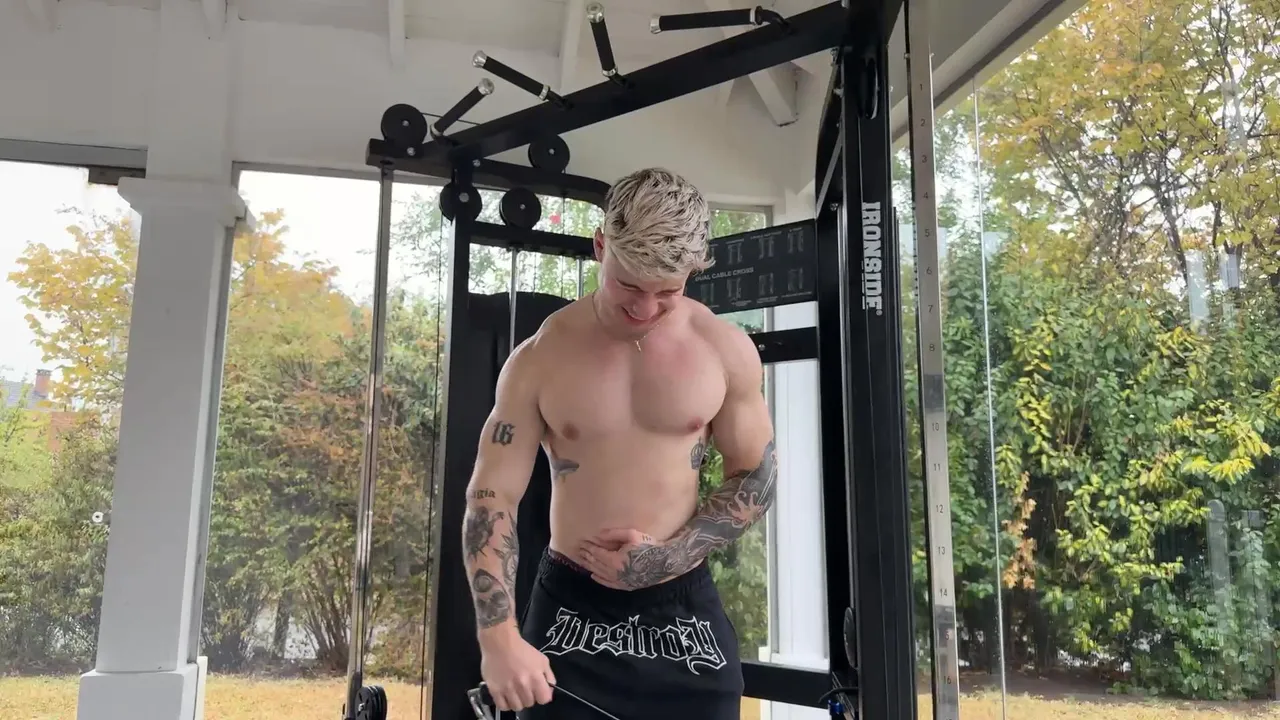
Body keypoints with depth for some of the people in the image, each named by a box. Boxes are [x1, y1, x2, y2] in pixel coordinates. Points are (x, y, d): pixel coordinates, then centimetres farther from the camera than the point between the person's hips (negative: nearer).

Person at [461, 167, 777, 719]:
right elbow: (492, 496, -7)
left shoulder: (726, 350, -6)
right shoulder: (540, 358, -8)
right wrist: (499, 637, -17)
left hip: (683, 607, 1)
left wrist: (665, 558, -11)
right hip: (569, 607, -1)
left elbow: (756, 478, 2)